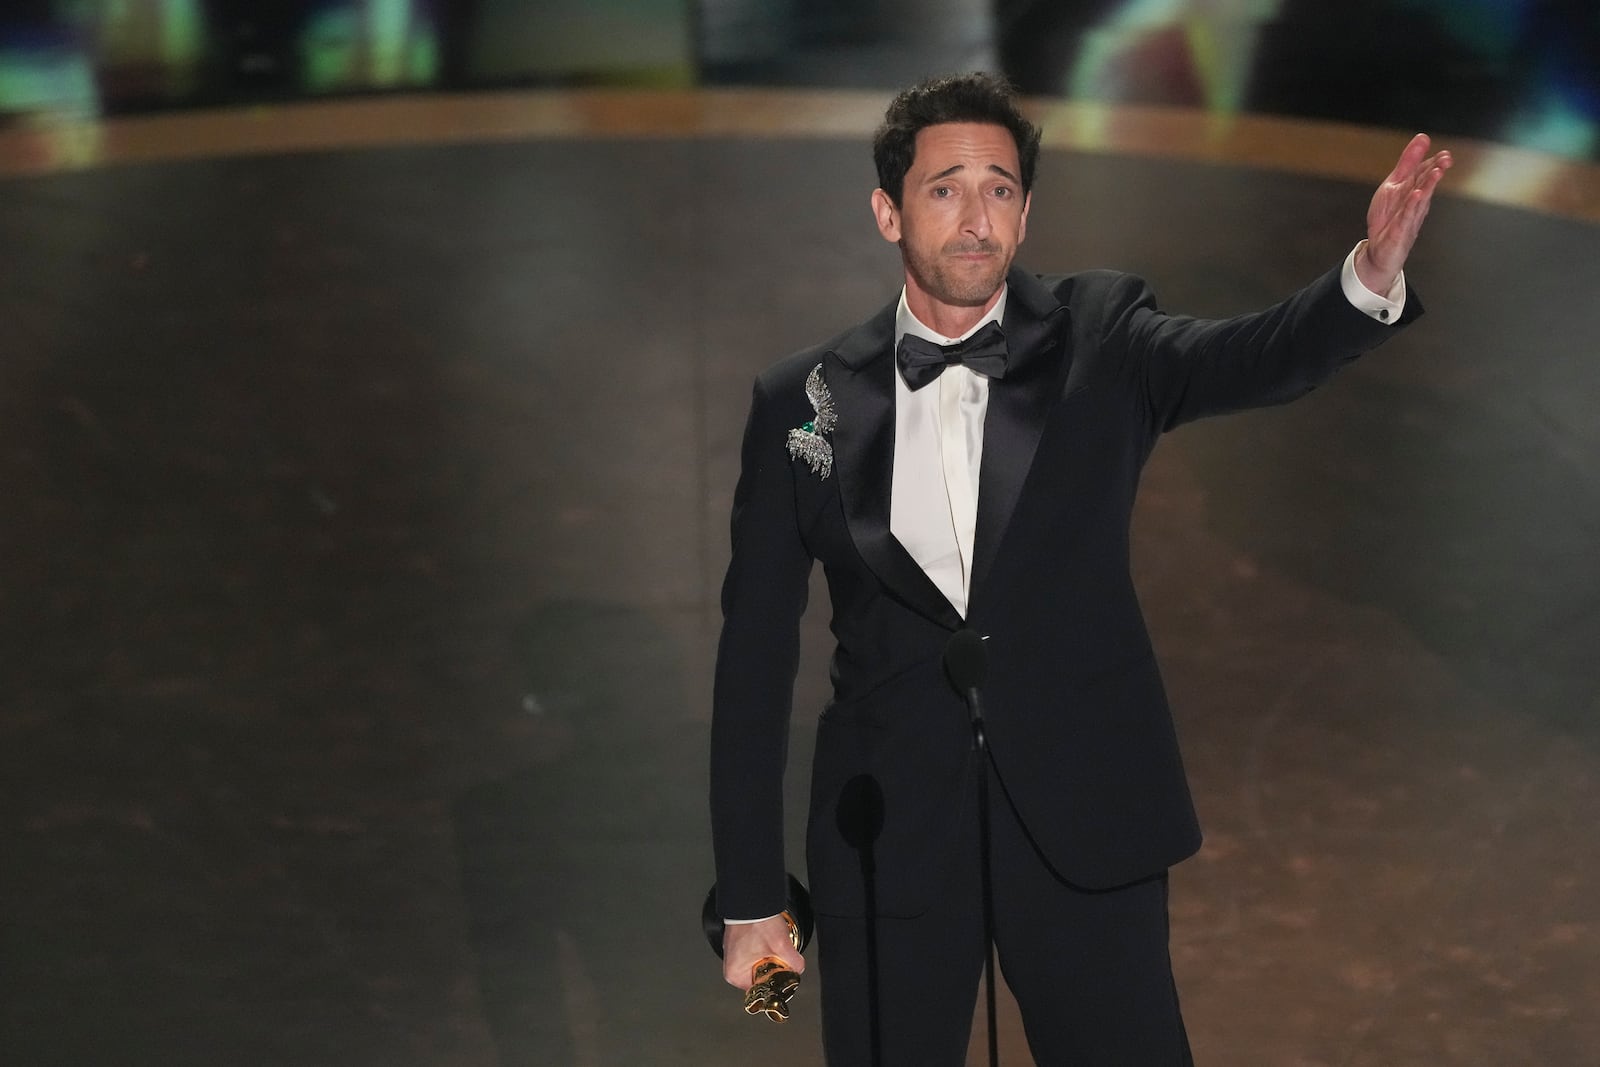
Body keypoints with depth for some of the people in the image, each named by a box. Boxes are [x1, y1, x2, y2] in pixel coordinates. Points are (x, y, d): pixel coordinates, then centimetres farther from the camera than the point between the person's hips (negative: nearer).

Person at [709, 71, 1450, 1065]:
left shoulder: (1099, 339, 1)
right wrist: (750, 897, 3)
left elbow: (1259, 358, -18)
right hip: (889, 841, 1)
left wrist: (1373, 274, -41)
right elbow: (756, 657, 3)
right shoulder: (803, 402, 0)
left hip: (1083, 829, 0)